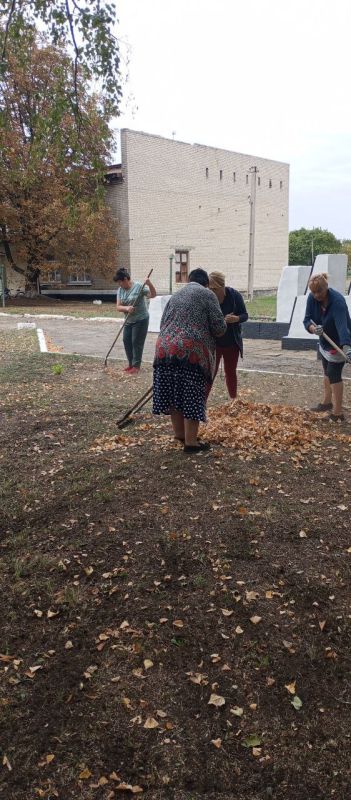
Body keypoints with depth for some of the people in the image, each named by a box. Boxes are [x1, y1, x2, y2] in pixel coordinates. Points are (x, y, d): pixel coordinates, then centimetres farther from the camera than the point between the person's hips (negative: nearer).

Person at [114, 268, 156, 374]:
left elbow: (153, 295, -23)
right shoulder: (120, 290, 2)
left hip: (141, 320, -7)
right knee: (126, 341, 9)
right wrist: (126, 308, -25)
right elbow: (118, 307, -5)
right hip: (129, 320, 7)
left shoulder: (139, 286, -15)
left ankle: (136, 366, 5)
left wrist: (149, 284, -40)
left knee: (137, 343, -5)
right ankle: (131, 364, 22)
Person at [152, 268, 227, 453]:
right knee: (191, 395, -1)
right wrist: (209, 332, 18)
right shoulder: (207, 294, 4)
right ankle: (191, 442, 3)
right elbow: (219, 327, -2)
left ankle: (179, 433, 26)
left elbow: (163, 323, 26)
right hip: (191, 350, -6)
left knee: (173, 391, 14)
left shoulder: (175, 296, 24)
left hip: (166, 346, 6)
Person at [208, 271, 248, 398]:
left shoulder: (234, 295, -11)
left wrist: (236, 318, -25)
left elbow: (245, 315, -4)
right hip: (213, 342, -2)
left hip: (231, 342, 2)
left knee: (230, 372, 13)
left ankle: (233, 401, 26)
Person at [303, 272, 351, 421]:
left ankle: (337, 412, -1)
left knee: (334, 374, -9)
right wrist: (313, 328, -39)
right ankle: (327, 402, 41)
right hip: (325, 341, 8)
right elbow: (307, 319, -15)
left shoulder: (337, 301, -34)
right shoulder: (312, 298, -15)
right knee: (327, 371, 21)